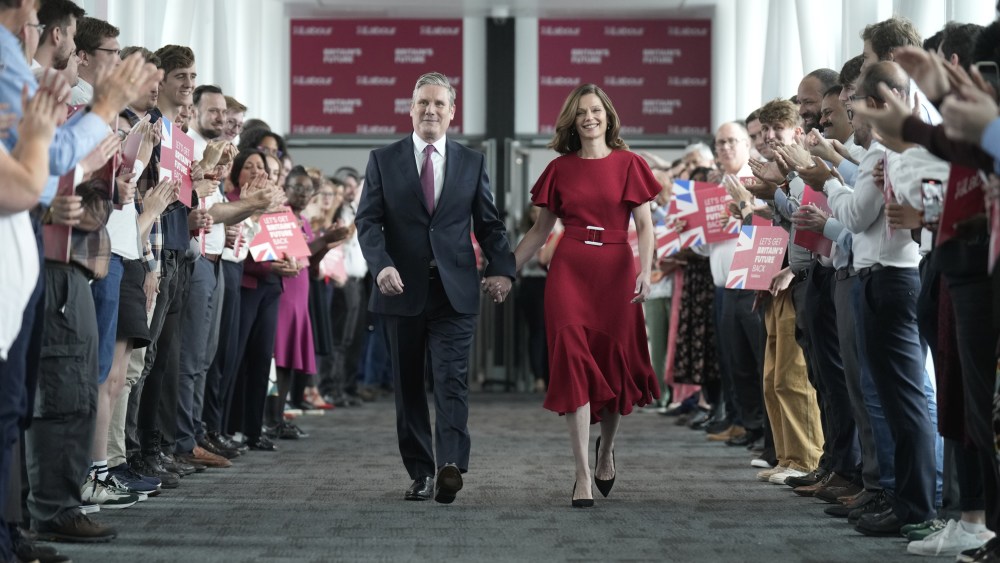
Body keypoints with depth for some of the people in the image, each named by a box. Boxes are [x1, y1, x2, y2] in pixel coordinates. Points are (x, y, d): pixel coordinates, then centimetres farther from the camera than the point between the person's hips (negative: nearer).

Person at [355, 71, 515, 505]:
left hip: (455, 292, -1)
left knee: (452, 380, -13)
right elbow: (368, 220, 0)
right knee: (408, 387, 6)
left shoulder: (472, 163, 9)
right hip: (402, 290, 1)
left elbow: (489, 224, 9)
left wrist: (502, 269, -8)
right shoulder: (383, 160, 6)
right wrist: (381, 264, -18)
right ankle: (420, 472, 14)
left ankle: (451, 466, -24)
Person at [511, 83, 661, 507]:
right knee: (575, 363, -9)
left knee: (615, 362, 5)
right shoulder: (560, 169, 8)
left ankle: (606, 449, 33)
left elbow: (645, 226, 0)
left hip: (615, 272, 0)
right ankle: (583, 474, -10)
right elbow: (541, 228, 14)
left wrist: (645, 271, -14)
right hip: (568, 271, 0)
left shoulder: (629, 165, 4)